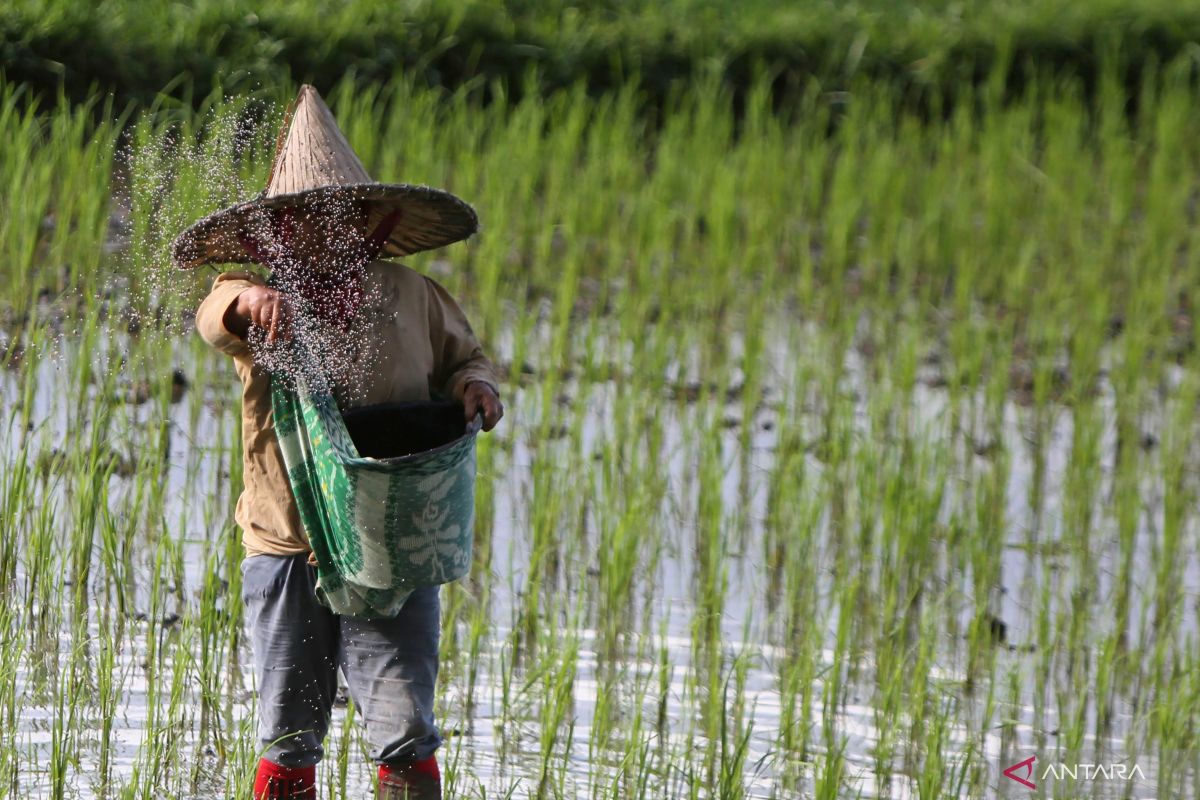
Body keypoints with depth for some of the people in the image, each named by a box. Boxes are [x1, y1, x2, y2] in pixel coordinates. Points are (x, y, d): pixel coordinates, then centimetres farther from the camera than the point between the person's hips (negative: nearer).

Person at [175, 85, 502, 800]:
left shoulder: (411, 296, 6)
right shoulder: (261, 303, -2)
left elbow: (464, 359, 22)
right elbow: (215, 319, -25)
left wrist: (475, 387, -2)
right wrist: (247, 300, -49)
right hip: (286, 549, 0)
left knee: (405, 730, -8)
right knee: (289, 740, 8)